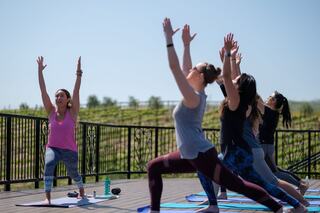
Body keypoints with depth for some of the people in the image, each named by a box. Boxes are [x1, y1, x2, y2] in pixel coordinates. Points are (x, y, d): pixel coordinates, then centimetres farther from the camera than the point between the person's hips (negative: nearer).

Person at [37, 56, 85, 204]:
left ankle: (82, 191, 49)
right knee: (49, 164, -30)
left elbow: (76, 91, -13)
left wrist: (79, 72, -20)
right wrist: (40, 71, -9)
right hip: (52, 148, 1)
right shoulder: (51, 112, 0)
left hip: (70, 150, 0)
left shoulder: (72, 112, -5)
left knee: (73, 174, 16)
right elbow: (43, 91, -4)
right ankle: (47, 197, -33)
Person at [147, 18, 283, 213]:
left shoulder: (193, 96, -15)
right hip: (191, 155, 9)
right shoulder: (197, 94, 10)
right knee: (154, 167, 11)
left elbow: (174, 67, -20)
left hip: (202, 155, -9)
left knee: (238, 185, -5)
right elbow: (183, 70, 22)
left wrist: (169, 38, -18)